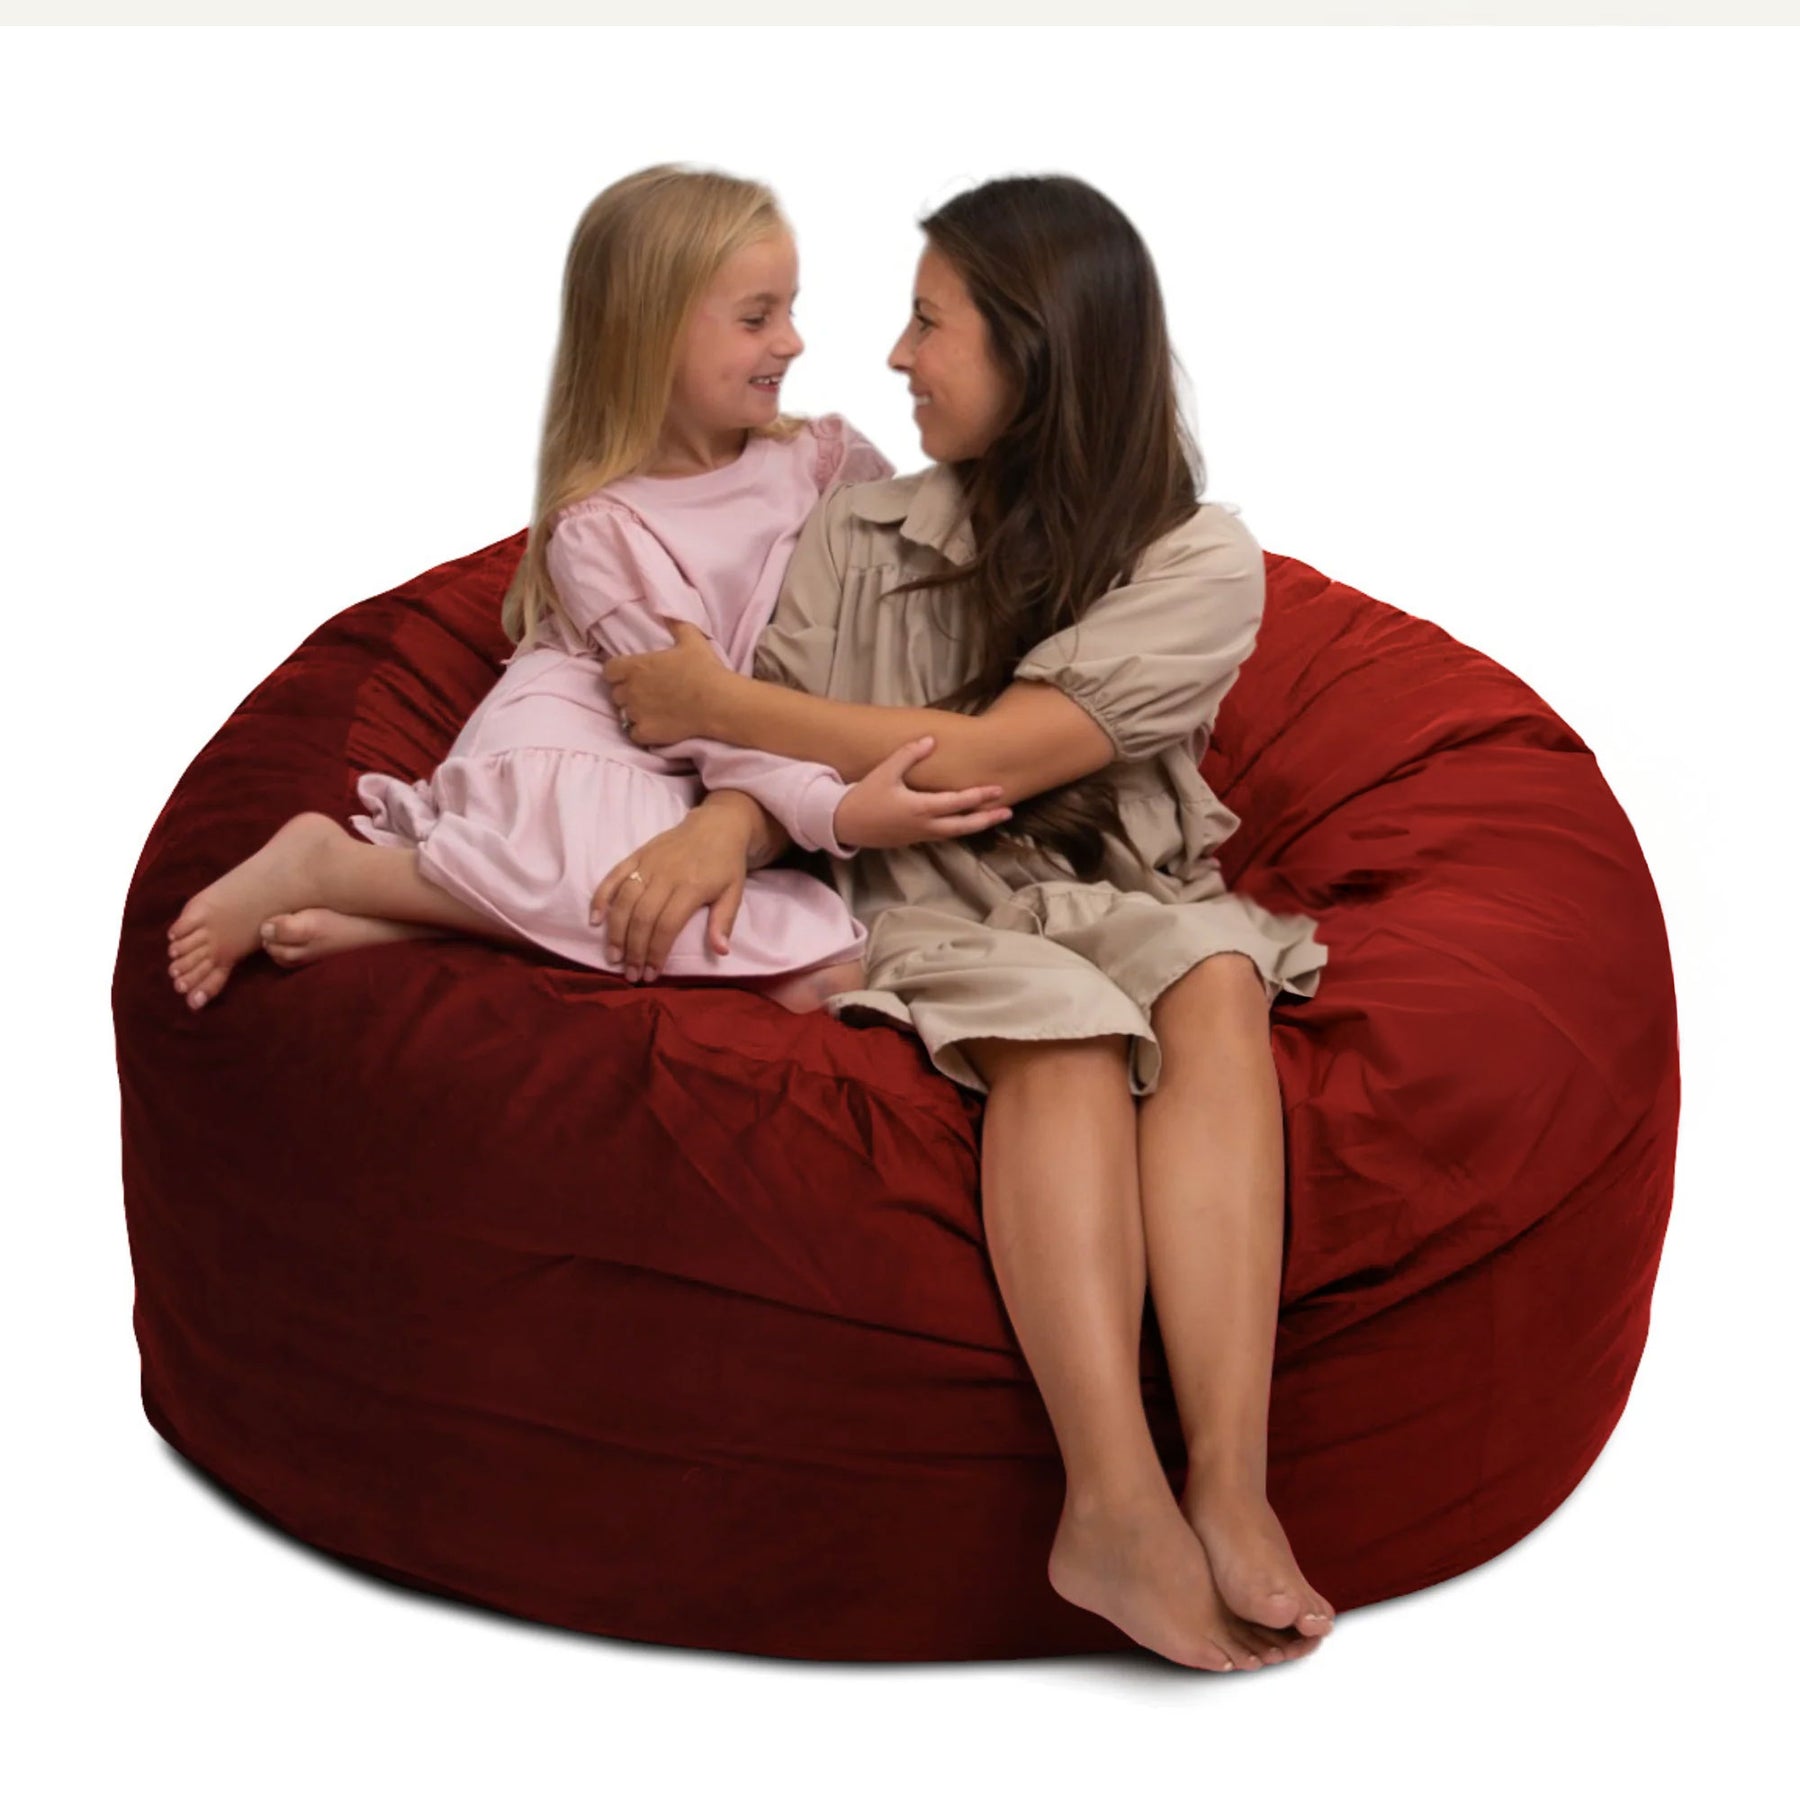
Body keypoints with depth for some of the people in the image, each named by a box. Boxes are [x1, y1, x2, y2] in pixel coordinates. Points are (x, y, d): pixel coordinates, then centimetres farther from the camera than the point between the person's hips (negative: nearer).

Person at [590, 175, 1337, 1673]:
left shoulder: (1199, 562, -2)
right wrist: (723, 821, -18)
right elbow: (795, 762, 7)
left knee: (1215, 978, -34)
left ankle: (1231, 1486, -46)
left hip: (1114, 892, 0)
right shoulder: (863, 534, 11)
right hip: (923, 915, 0)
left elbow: (981, 758, -12)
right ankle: (1121, 1500, -48)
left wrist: (710, 702, -6)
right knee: (1062, 1023, -33)